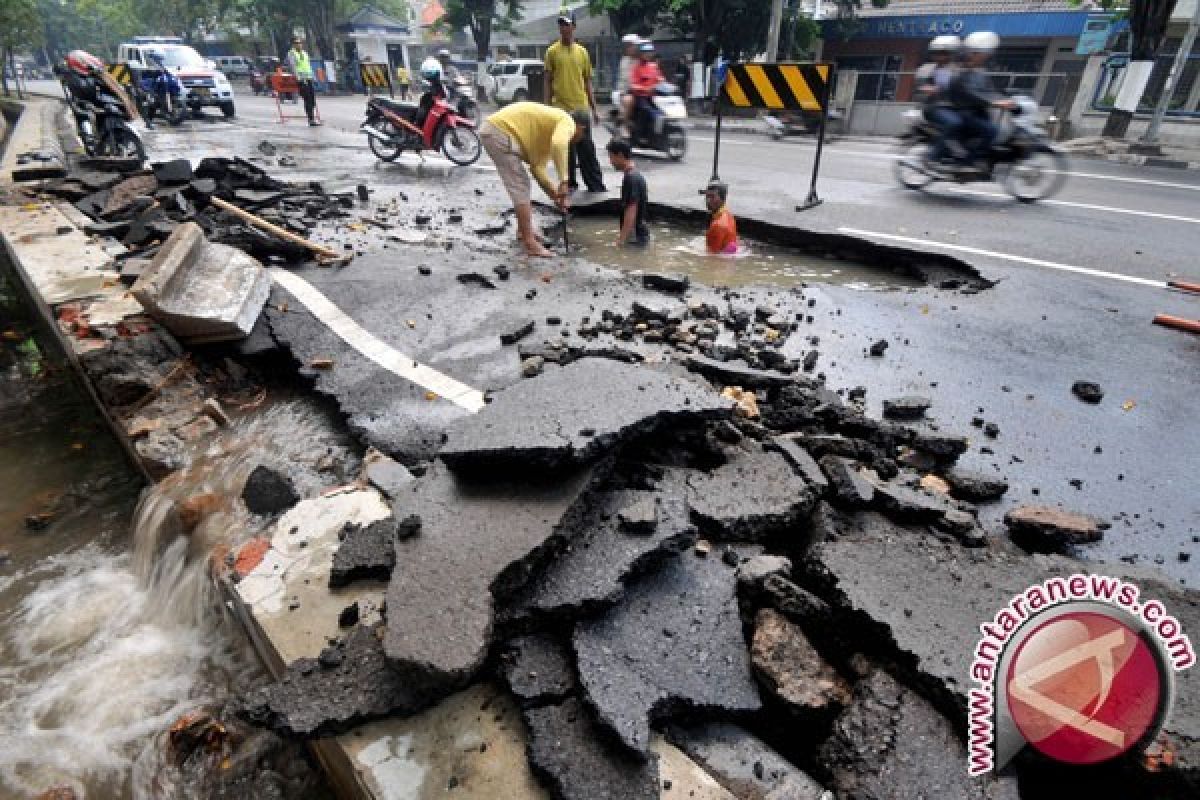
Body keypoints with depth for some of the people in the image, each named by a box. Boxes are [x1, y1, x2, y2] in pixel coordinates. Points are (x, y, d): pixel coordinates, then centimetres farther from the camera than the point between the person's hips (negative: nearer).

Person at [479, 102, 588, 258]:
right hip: (499, 131, -10)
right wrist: (563, 181, -29)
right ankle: (529, 242, -6)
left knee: (521, 184, 20)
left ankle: (523, 230, 32)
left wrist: (556, 195, 16)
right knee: (520, 187, -8)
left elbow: (537, 167, 18)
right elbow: (559, 145, -29)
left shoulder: (550, 129, 23)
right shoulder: (567, 122, -4)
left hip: (493, 130, 10)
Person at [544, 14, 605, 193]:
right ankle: (570, 183, 15)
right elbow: (548, 82, 4)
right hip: (561, 108, -1)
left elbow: (588, 82, 12)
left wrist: (594, 109, 9)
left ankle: (596, 185, 5)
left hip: (581, 108, 1)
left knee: (587, 149, 1)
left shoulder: (582, 51, 9)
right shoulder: (552, 51, 3)